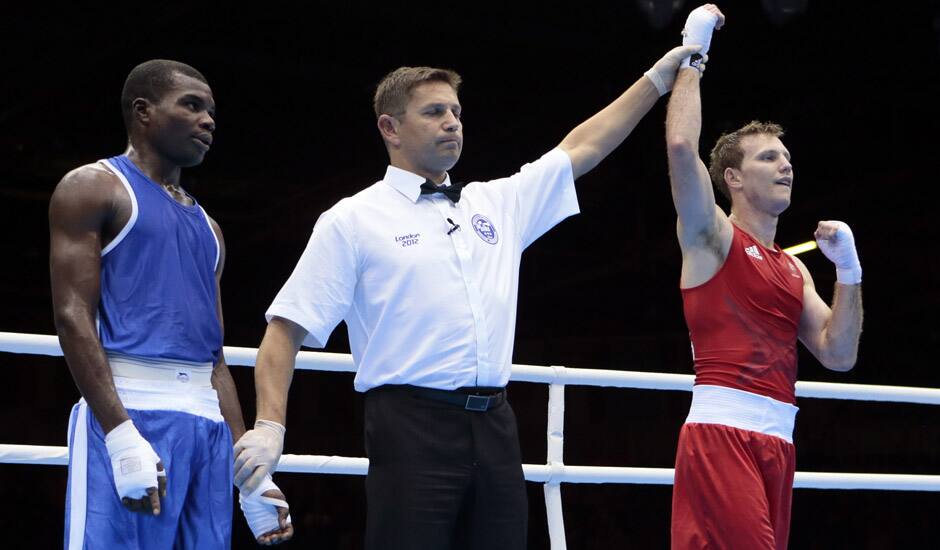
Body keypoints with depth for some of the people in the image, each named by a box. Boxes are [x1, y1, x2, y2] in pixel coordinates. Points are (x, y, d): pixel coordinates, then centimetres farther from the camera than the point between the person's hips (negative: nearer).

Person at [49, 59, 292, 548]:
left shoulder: (206, 226, 24)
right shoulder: (93, 188, 3)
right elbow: (72, 316, -8)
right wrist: (121, 435, -19)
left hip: (207, 423, 7)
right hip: (127, 413, -7)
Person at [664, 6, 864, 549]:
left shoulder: (793, 267, 21)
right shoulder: (711, 234, 3)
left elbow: (838, 355, 14)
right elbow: (682, 147, -13)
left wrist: (848, 270, 4)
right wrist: (692, 52, -4)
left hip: (779, 443, 7)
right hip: (722, 433, -7)